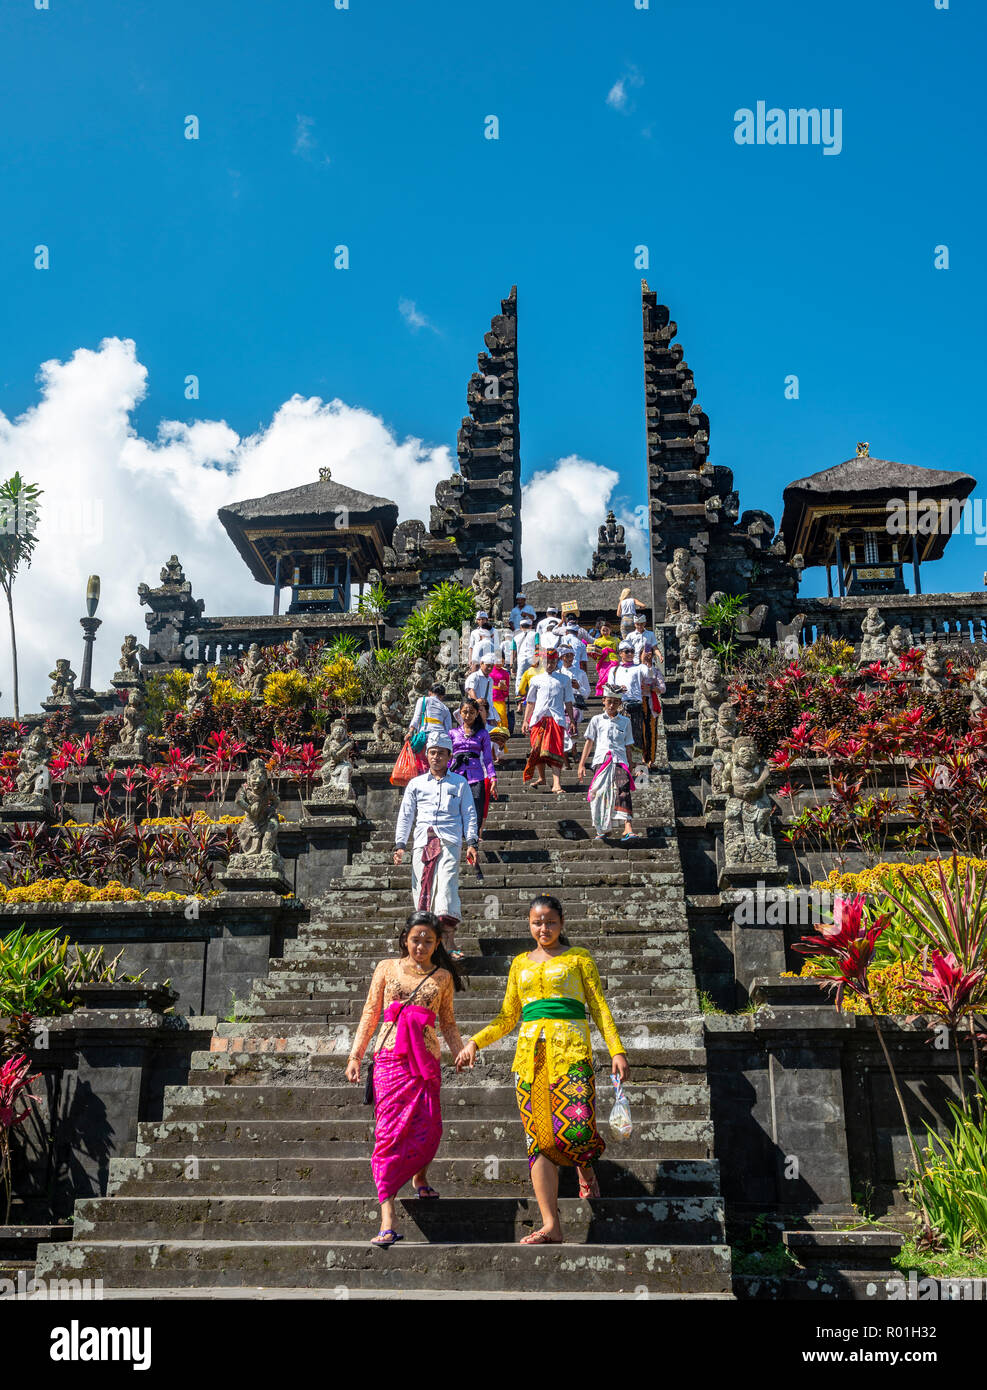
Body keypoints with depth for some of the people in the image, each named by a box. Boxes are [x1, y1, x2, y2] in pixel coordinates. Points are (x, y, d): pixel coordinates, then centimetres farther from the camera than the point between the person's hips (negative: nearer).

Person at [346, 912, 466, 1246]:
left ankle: (419, 1178, 33)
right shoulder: (387, 968, 9)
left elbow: (448, 1023, 15)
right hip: (390, 1058, -2)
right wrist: (355, 1056, 5)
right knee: (390, 1129, -10)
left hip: (426, 1061, 2)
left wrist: (461, 1053, 0)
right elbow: (370, 1015, 10)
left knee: (429, 1128, -2)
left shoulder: (443, 977, 12)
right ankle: (387, 1221, -13)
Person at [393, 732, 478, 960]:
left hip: (449, 840, -2)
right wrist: (400, 844, 8)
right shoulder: (416, 784, 20)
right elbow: (405, 815, 18)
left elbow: (469, 814, 14)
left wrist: (471, 843, 3)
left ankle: (449, 942, -23)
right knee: (422, 888, -6)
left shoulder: (460, 783, 17)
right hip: (423, 841, 3)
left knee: (447, 884, -19)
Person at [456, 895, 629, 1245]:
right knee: (538, 1138, -5)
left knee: (576, 1129, -17)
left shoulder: (578, 958, 12)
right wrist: (475, 1042, 10)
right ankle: (551, 1226, -2)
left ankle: (586, 1169, 19)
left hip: (570, 1049, -3)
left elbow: (599, 1007, 7)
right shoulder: (521, 963, 20)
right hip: (530, 1053, 3)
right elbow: (507, 1017, 23)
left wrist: (617, 1050, -4)